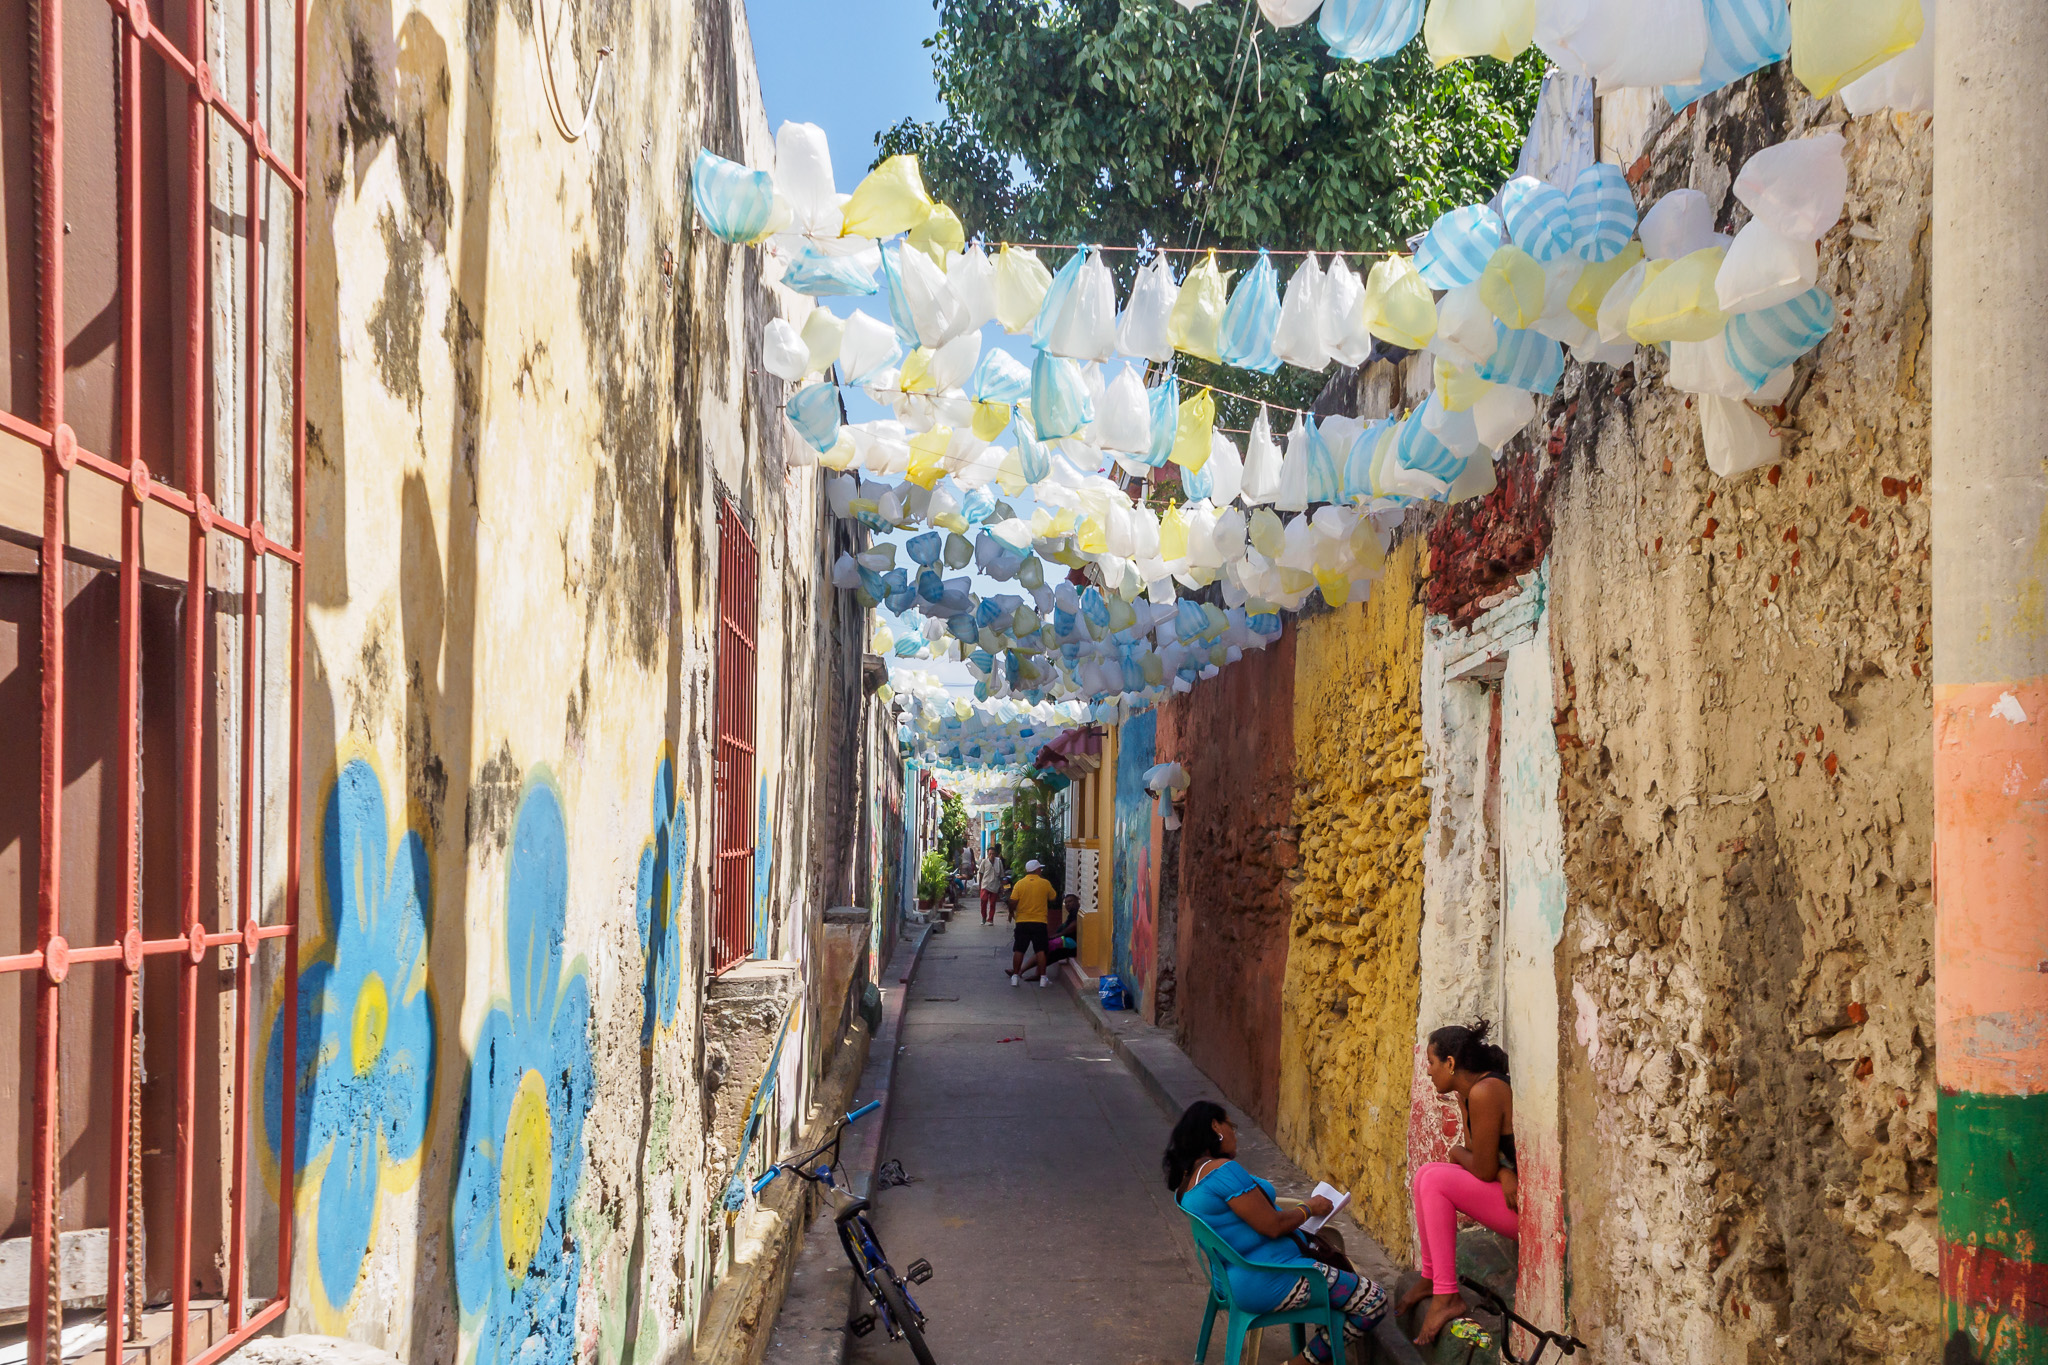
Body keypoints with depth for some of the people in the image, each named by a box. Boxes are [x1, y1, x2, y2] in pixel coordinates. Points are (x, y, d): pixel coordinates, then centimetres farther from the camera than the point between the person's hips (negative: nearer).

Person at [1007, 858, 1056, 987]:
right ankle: (1042, 978, 1)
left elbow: (1013, 902, -7)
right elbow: (1052, 899, 9)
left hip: (1022, 922, 0)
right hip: (1040, 922, 0)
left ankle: (1015, 976, 6)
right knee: (1040, 950, 3)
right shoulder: (1045, 884, -4)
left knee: (1018, 950, 6)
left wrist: (1011, 913, 10)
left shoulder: (1020, 883, -5)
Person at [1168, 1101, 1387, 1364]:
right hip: (1267, 1282, -11)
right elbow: (1272, 1225, -23)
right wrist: (1309, 1209, -5)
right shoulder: (1223, 1169, -23)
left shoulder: (1187, 1179, 9)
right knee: (1374, 1301, -6)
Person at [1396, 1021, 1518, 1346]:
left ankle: (1446, 1297, -17)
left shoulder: (1484, 1092, -21)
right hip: (1509, 1189, 10)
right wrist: (1504, 1174, -15)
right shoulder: (1467, 1093, 9)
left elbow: (1483, 1170, -20)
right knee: (1427, 1174, 8)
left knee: (1436, 1179, -18)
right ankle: (1429, 1278, 15)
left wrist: (1456, 1153, 1)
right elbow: (1482, 1159, 7)